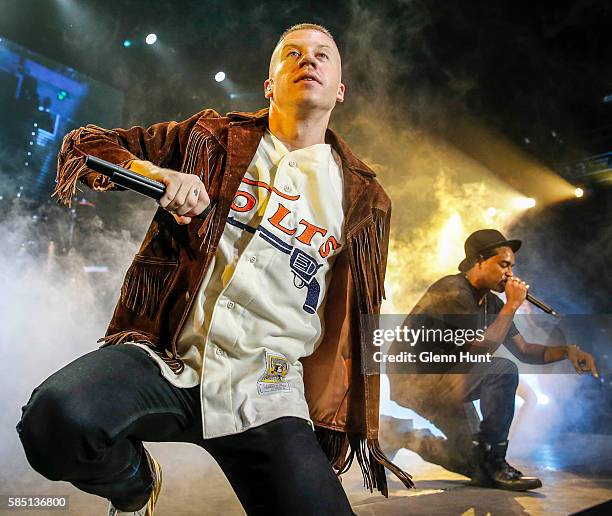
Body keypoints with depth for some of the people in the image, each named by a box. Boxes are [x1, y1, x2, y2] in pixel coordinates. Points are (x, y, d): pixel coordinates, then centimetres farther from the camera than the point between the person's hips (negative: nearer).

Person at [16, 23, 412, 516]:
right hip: (165, 358, 0)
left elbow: (356, 323, 13)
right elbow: (84, 142, 12)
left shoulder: (363, 199, 10)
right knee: (57, 417, -28)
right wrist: (154, 172, -10)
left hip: (267, 390, 1)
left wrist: (347, 426, 12)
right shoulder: (213, 139, 8)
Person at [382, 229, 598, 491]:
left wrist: (567, 350, -7)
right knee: (503, 370, -26)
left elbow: (524, 351, 10)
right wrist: (512, 305, -19)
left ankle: (401, 434, 25)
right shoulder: (454, 293, -21)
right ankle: (493, 462, -11)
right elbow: (483, 348, -25)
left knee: (474, 464, 12)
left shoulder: (491, 302, 7)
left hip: (444, 379, 10)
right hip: (414, 380, -9)